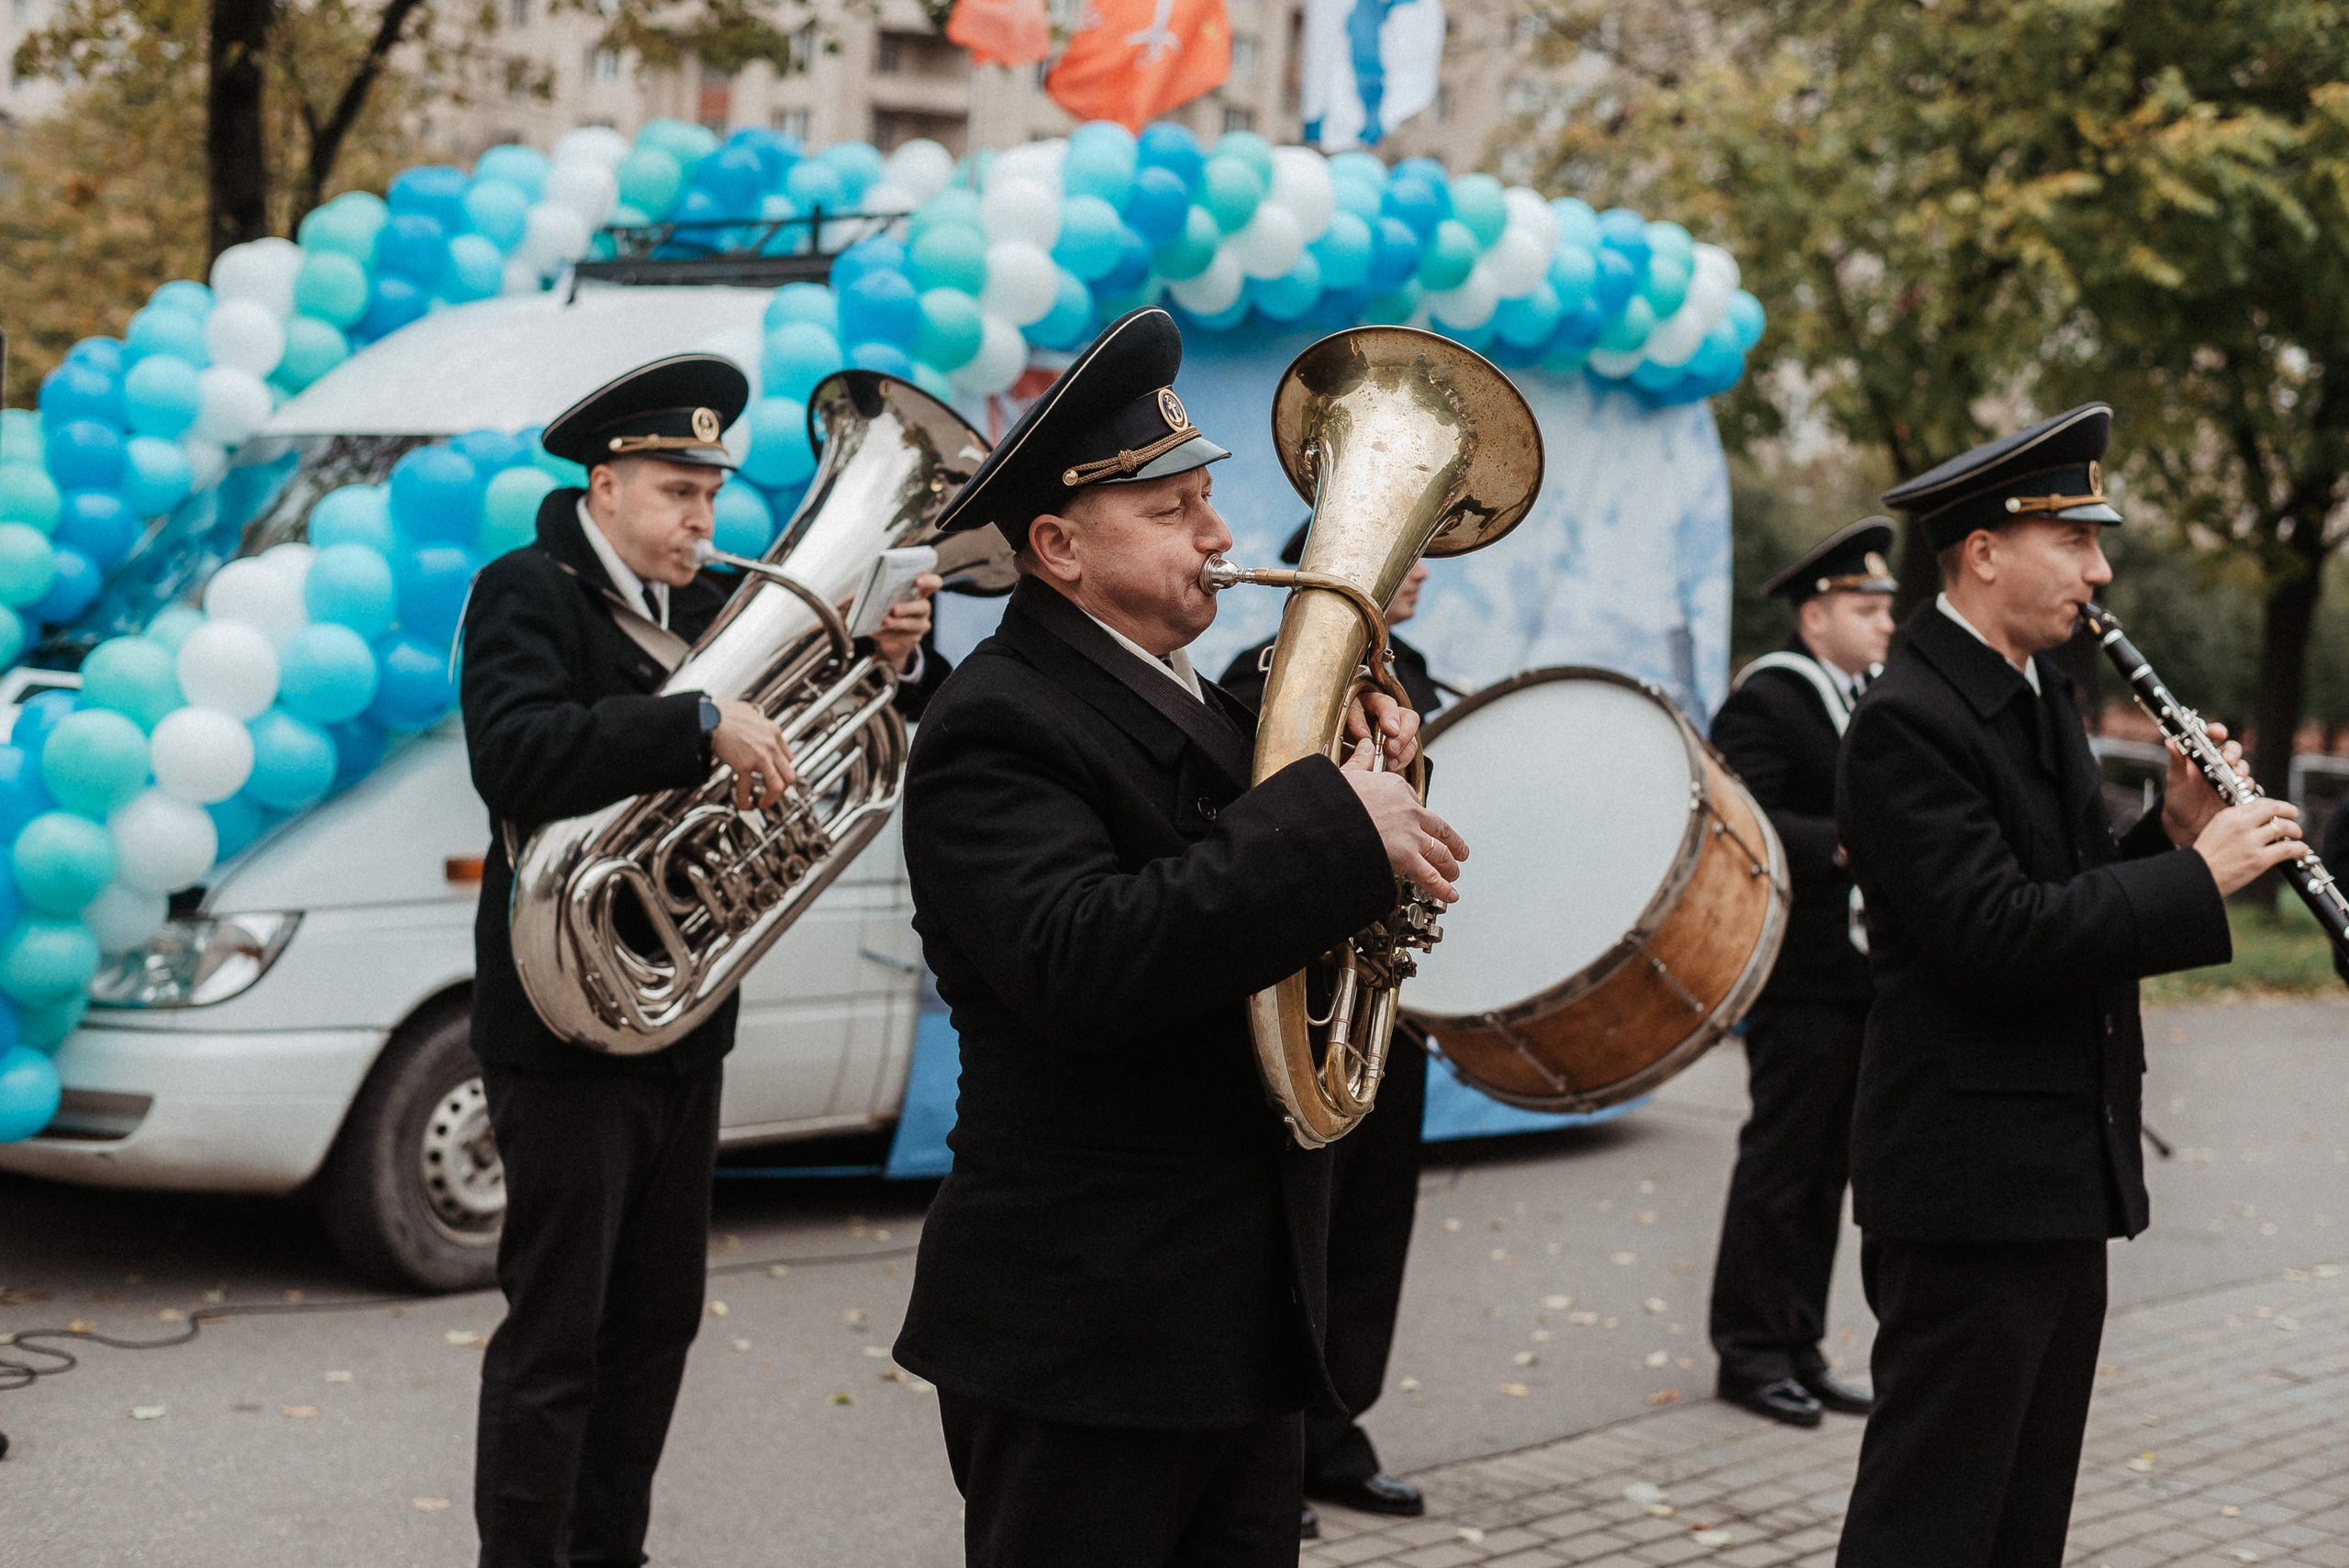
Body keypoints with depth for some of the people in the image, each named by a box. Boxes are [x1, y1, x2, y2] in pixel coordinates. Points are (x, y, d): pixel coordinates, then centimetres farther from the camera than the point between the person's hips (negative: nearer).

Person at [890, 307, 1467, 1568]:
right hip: (1083, 1336, -9)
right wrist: (1336, 824, -29)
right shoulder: (995, 725, -16)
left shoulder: (1191, 698, 13)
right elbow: (1083, 962, -32)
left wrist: (1359, 759, 1)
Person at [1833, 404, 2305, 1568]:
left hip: (2064, 1179, 10)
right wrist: (2198, 876, -20)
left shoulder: (2038, 692, 14)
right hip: (1971, 1184, -10)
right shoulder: (1905, 722, -16)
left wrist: (2169, 832, -1)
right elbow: (1999, 936, -25)